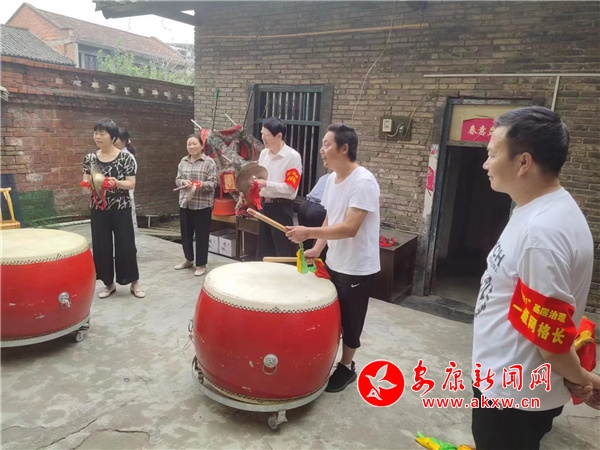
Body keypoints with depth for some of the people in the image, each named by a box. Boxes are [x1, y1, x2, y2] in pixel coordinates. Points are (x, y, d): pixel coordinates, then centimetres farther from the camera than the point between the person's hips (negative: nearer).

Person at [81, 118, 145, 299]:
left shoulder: (125, 158, -7)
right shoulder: (90, 158, 4)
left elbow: (131, 184, -8)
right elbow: (85, 182, 8)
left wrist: (117, 183, -26)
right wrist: (87, 183, -14)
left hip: (121, 208, -3)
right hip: (98, 209, 4)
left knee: (126, 245, 3)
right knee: (101, 246, 7)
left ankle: (134, 282, 17)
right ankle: (109, 283, 23)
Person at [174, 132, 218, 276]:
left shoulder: (209, 162, -6)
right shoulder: (183, 161, 10)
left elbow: (213, 183, -10)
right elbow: (177, 180, 12)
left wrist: (201, 184, -26)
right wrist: (183, 182, -10)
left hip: (203, 204, -5)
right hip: (185, 203, 5)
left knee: (201, 235, 2)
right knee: (185, 233, 14)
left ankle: (201, 264, 14)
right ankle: (188, 259, 33)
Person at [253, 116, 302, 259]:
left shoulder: (293, 156, -15)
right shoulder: (264, 153, 7)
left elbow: (290, 188, -18)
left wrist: (266, 184, -23)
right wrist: (254, 181, -1)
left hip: (282, 208, -7)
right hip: (265, 205, 7)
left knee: (283, 252, 1)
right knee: (263, 249, 17)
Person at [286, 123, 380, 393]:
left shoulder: (363, 182, -23)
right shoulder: (332, 179, 4)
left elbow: (349, 228, -30)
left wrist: (308, 233, -33)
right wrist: (317, 249, 0)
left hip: (357, 268, -8)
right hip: (333, 263, 8)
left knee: (349, 321, 10)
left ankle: (346, 367, 31)